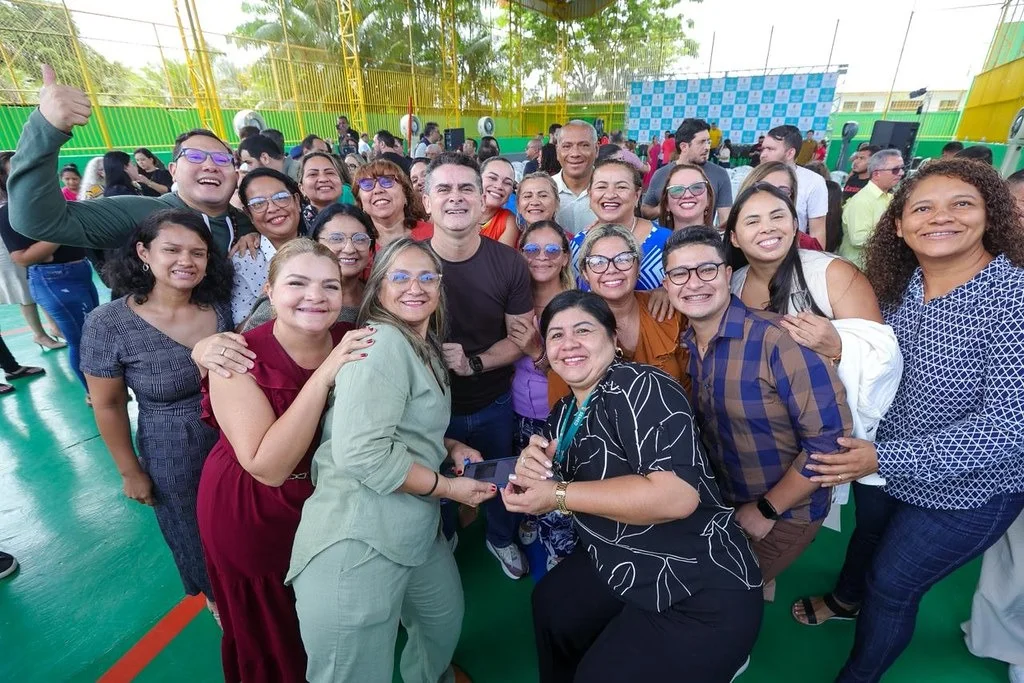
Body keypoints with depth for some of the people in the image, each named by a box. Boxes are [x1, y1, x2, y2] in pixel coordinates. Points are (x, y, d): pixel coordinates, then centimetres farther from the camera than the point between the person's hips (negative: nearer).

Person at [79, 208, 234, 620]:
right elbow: (108, 406, -7)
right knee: (193, 537, 23)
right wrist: (130, 471, -1)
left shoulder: (220, 306, -12)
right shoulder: (108, 325, -18)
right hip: (171, 459, -2)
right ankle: (213, 594, 54)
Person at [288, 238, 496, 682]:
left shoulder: (425, 346, 12)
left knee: (446, 619, 29)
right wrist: (448, 487, -15)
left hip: (417, 529, 10)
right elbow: (362, 453, -26)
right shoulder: (381, 342, -18)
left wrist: (450, 448, 5)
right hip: (358, 540, -9)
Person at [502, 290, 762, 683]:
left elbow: (677, 496, -33)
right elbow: (551, 495, 11)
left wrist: (558, 494, -24)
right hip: (622, 571, 8)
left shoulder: (640, 387, -22)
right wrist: (533, 469, -12)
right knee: (550, 603, 24)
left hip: (703, 595, -8)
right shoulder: (564, 413, 4)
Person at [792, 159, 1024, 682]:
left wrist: (886, 458, -28)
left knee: (891, 586, 13)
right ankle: (847, 599, 61)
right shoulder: (899, 286, -8)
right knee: (867, 539, 28)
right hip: (889, 469, 5)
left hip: (966, 490, -4)